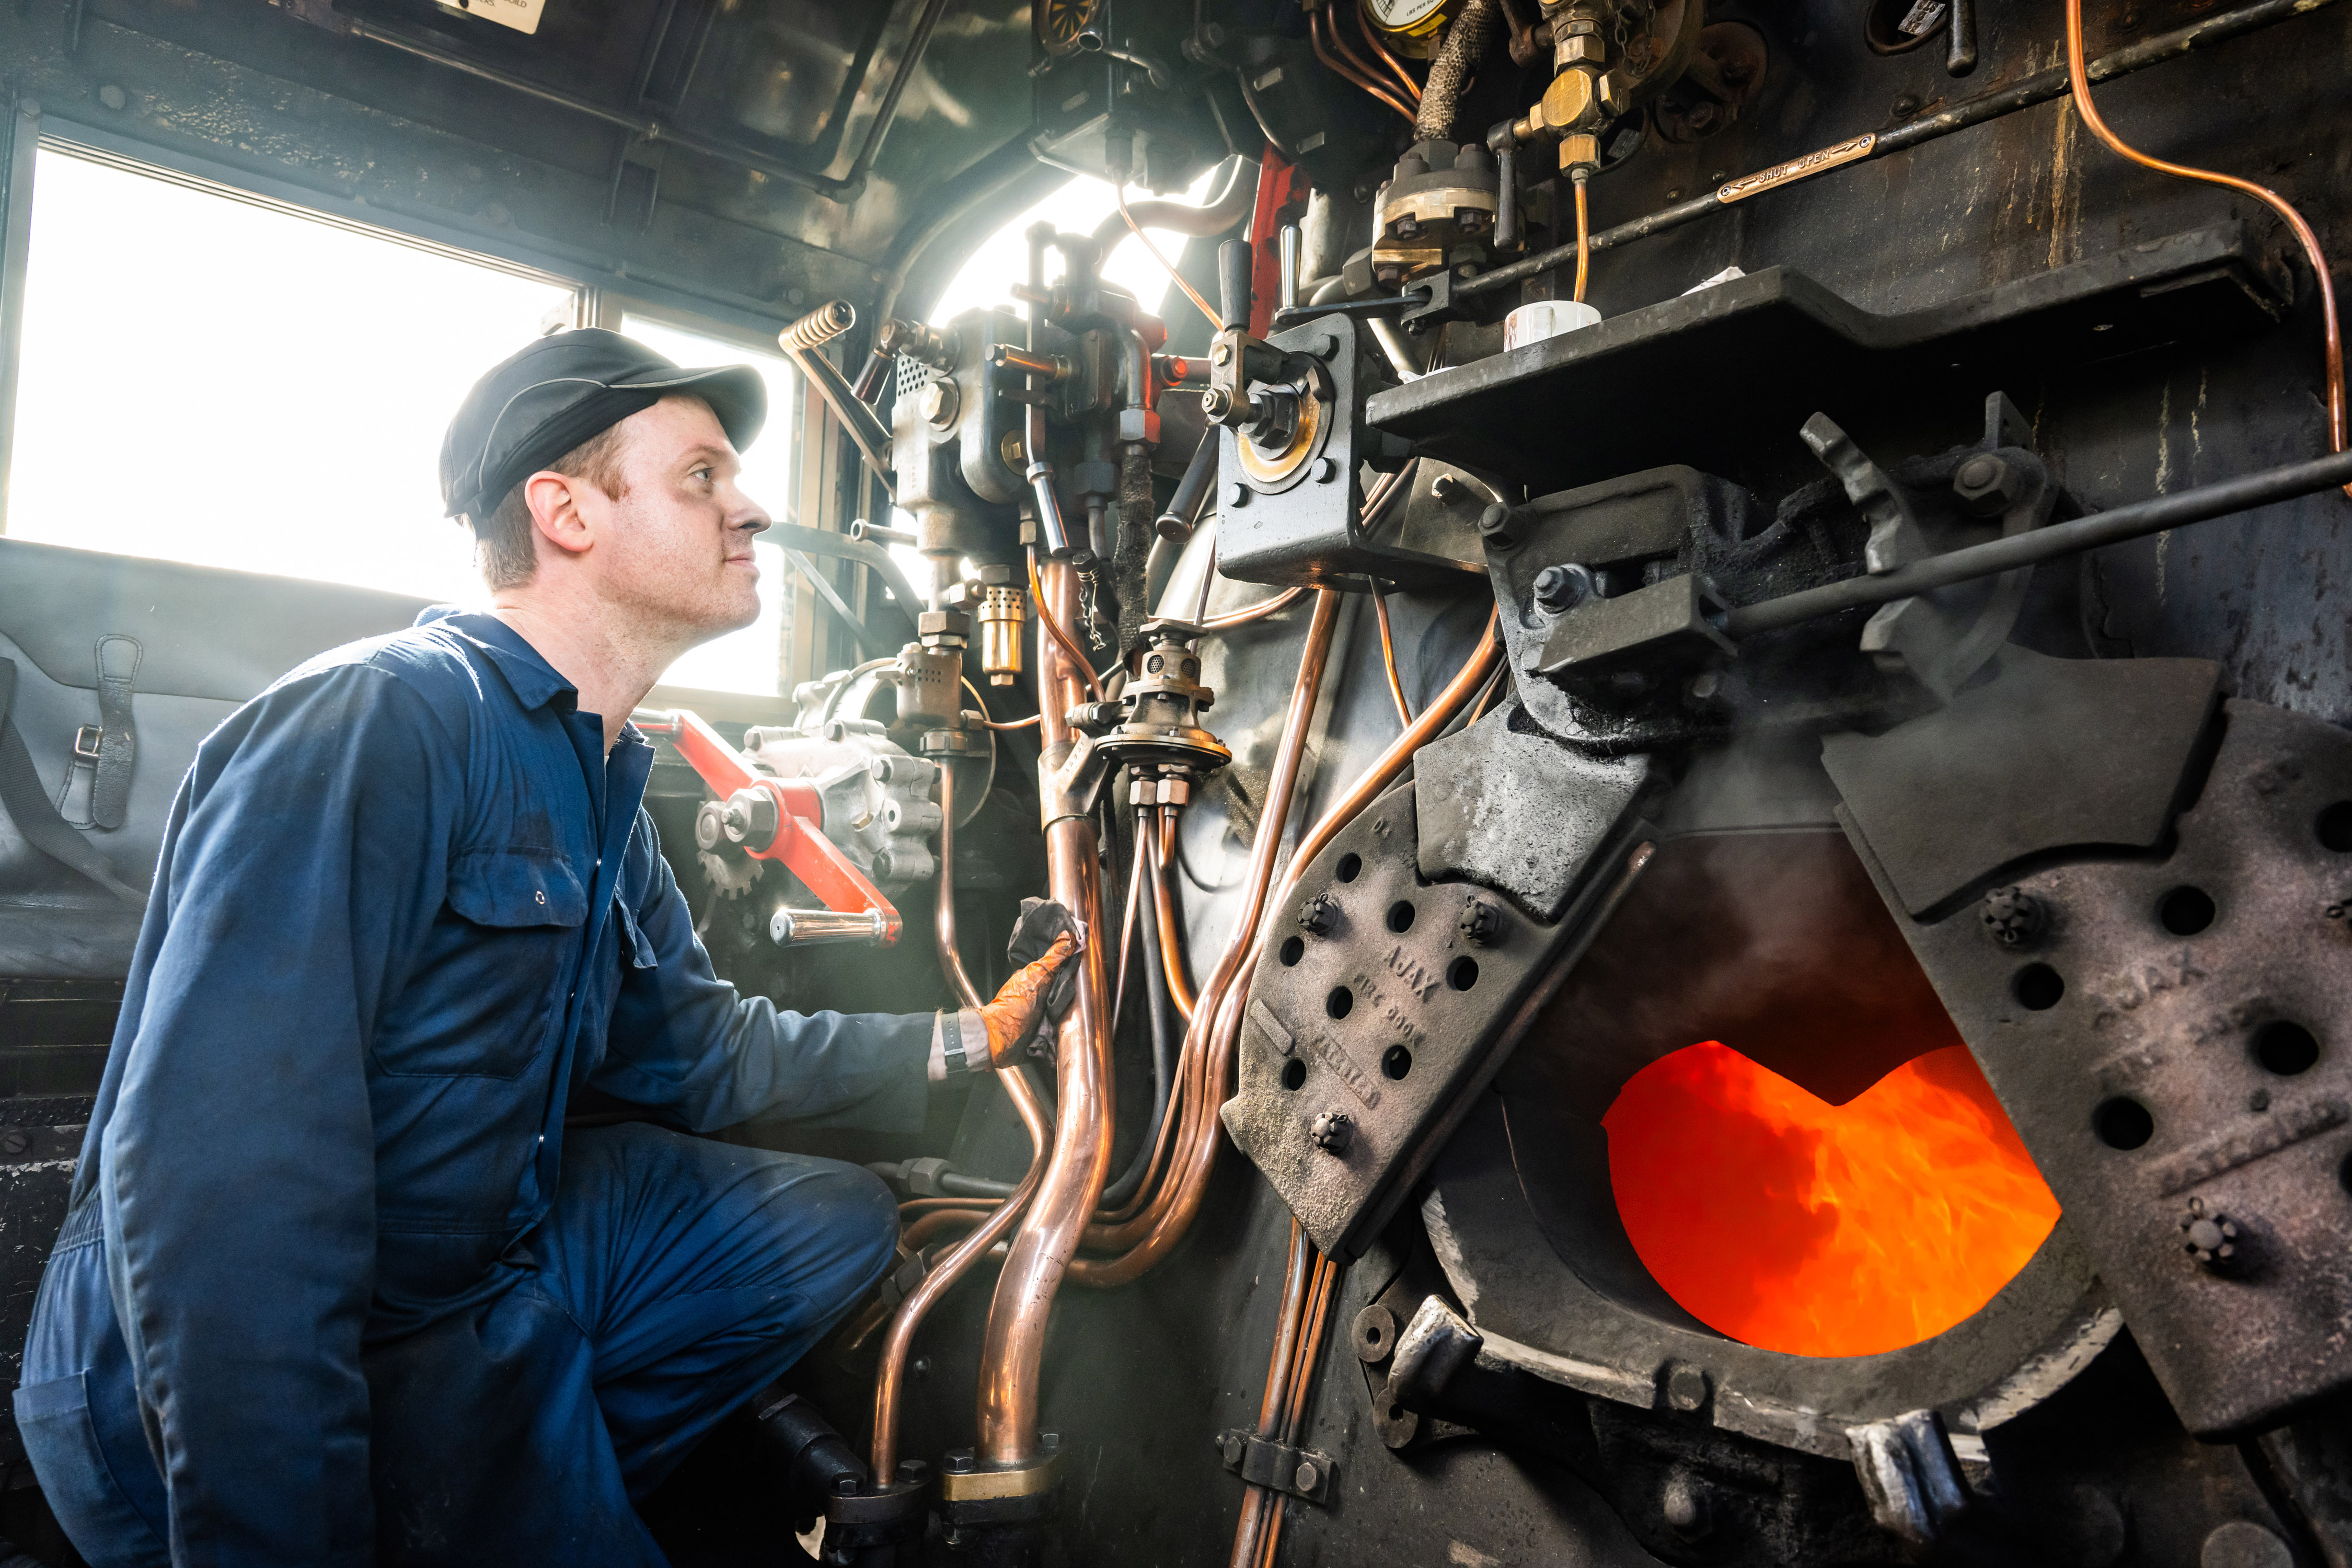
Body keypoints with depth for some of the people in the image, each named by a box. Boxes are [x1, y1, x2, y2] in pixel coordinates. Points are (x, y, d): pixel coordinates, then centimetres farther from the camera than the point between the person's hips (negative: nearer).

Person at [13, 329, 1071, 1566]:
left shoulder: (604, 785, 9)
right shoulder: (376, 720, -21)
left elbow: (690, 1050, 15)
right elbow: (216, 1177, -30)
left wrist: (965, 1040, 8)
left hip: (492, 1256, 9)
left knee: (838, 1223, 8)